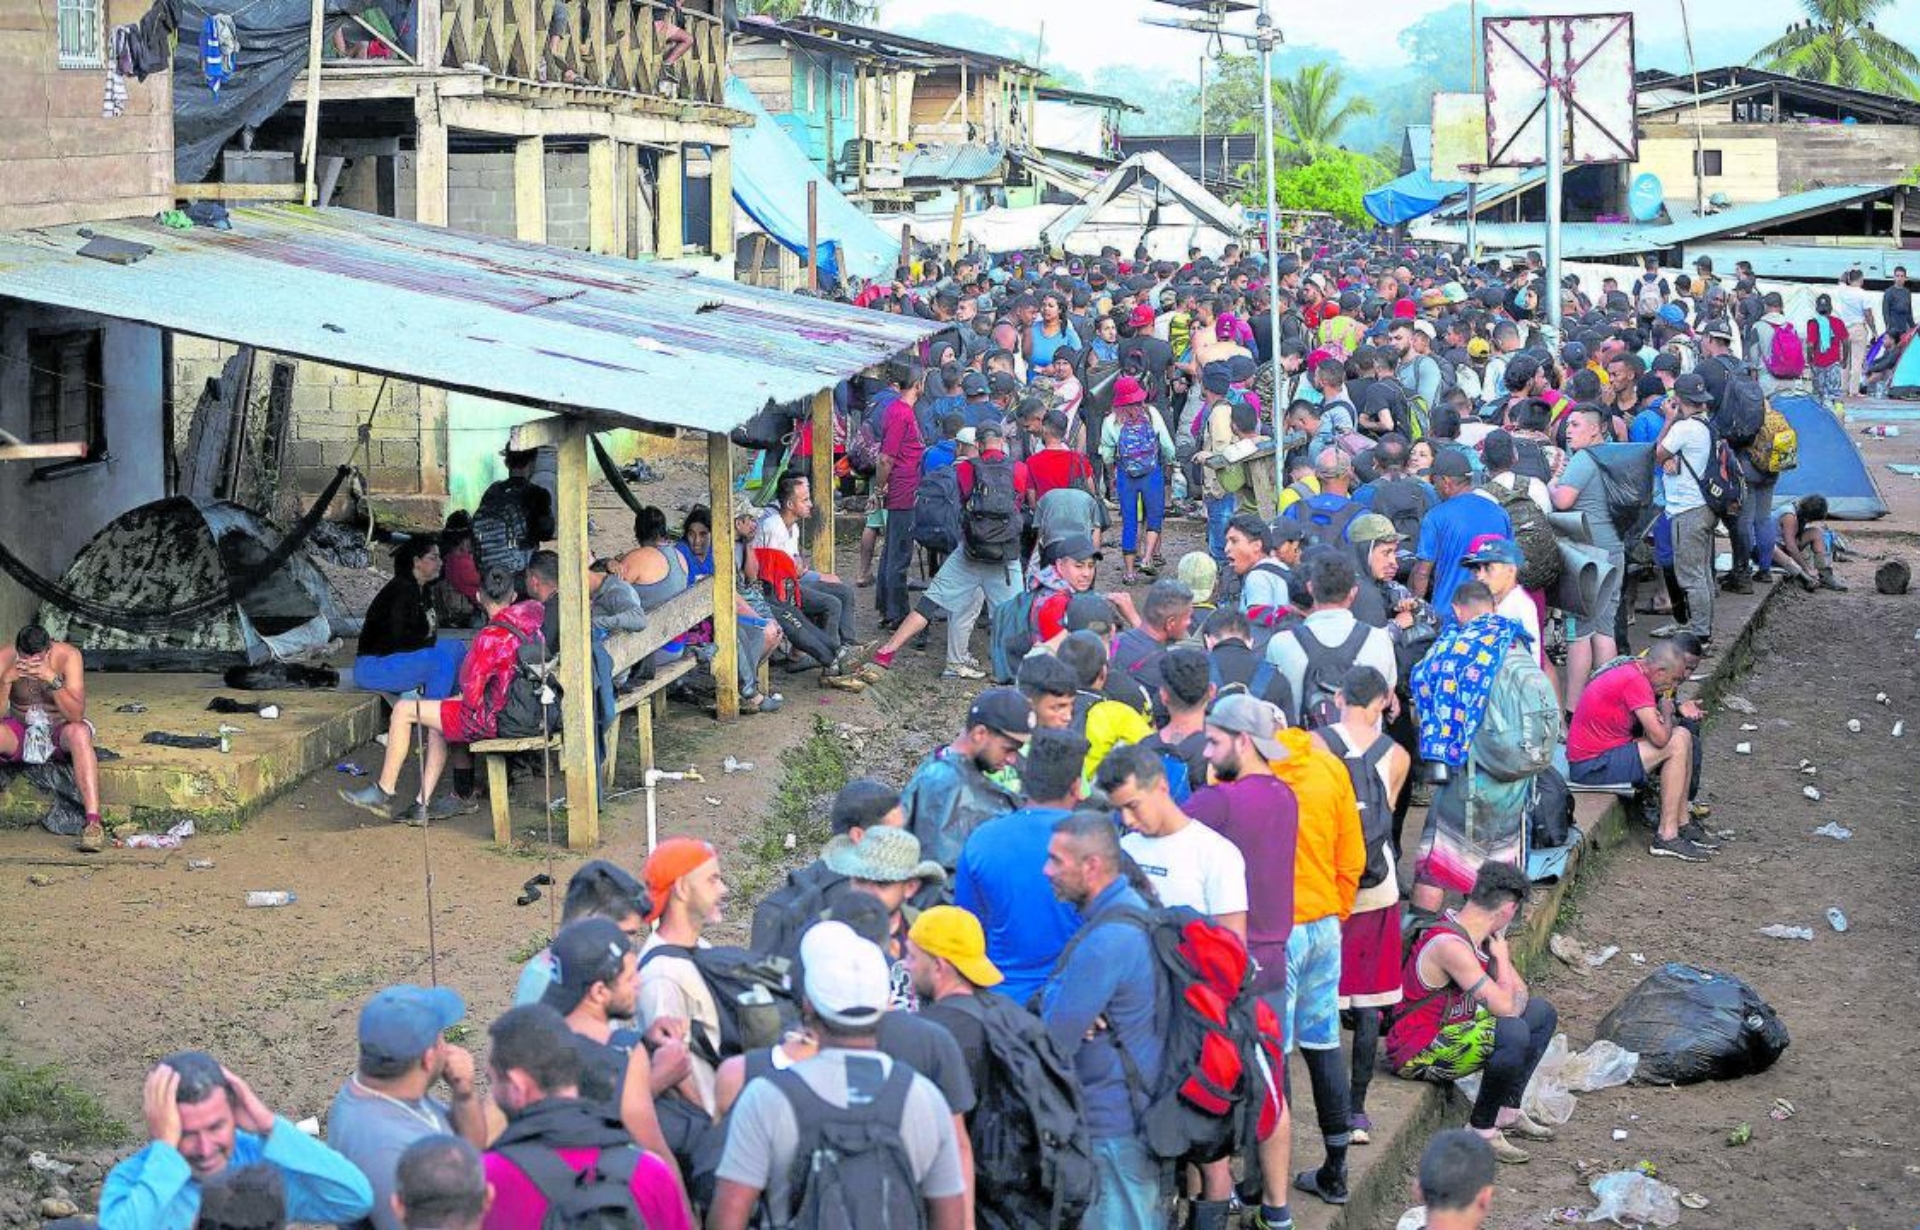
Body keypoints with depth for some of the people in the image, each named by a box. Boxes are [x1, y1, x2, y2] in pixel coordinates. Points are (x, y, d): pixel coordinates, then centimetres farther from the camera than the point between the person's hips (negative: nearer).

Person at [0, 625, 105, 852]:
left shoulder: (68, 656, -20)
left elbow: (77, 716, -27)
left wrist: (53, 680, -40)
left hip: (59, 730, -2)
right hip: (20, 731, 2)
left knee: (79, 733, -37)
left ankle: (93, 822, -45)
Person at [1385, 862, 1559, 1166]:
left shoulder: (1481, 935, 4)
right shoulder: (1451, 946, -28)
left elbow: (1519, 991, 14)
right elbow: (1503, 1006, -28)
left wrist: (1515, 1003, -10)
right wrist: (1501, 958, -12)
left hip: (1450, 1031, 10)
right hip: (1417, 1054, -10)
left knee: (1542, 1013, 17)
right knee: (1513, 1033, -33)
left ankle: (1507, 1112, 21)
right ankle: (1481, 1129, -15)